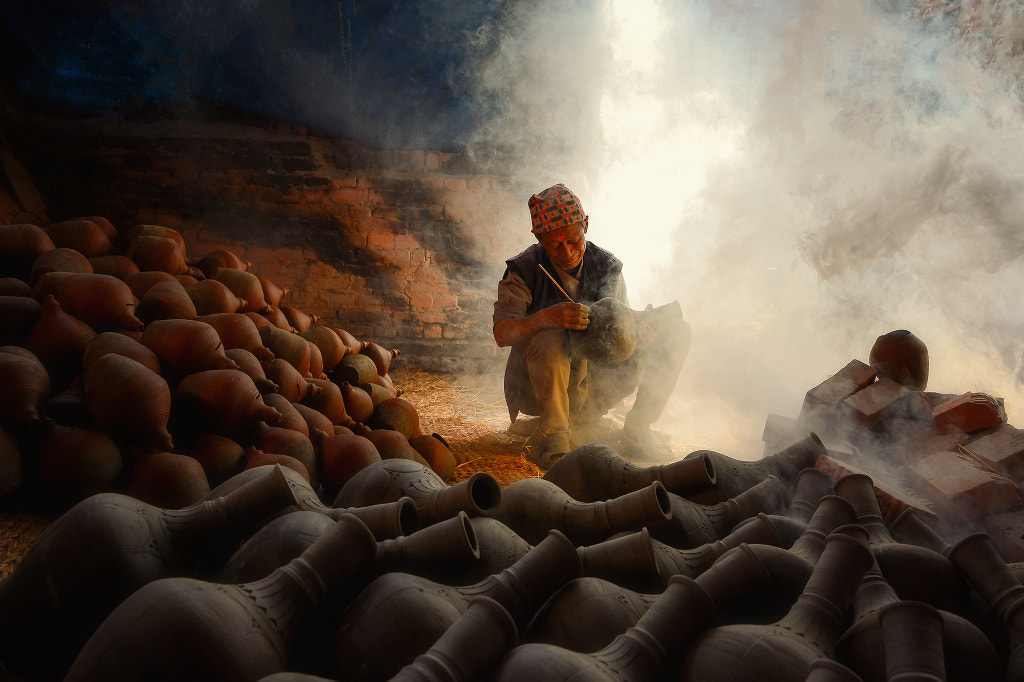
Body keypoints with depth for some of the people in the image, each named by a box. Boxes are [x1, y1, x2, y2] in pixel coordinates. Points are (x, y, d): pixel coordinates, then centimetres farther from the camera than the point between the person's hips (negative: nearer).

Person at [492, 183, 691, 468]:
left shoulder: (606, 265, 2)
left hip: (593, 382, 5)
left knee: (676, 331, -4)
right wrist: (547, 317, -38)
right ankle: (551, 440, -25)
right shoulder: (525, 270, -10)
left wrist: (638, 323, -20)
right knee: (551, 337, -39)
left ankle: (636, 431, -7)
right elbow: (502, 334, -20)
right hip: (536, 387, -4)